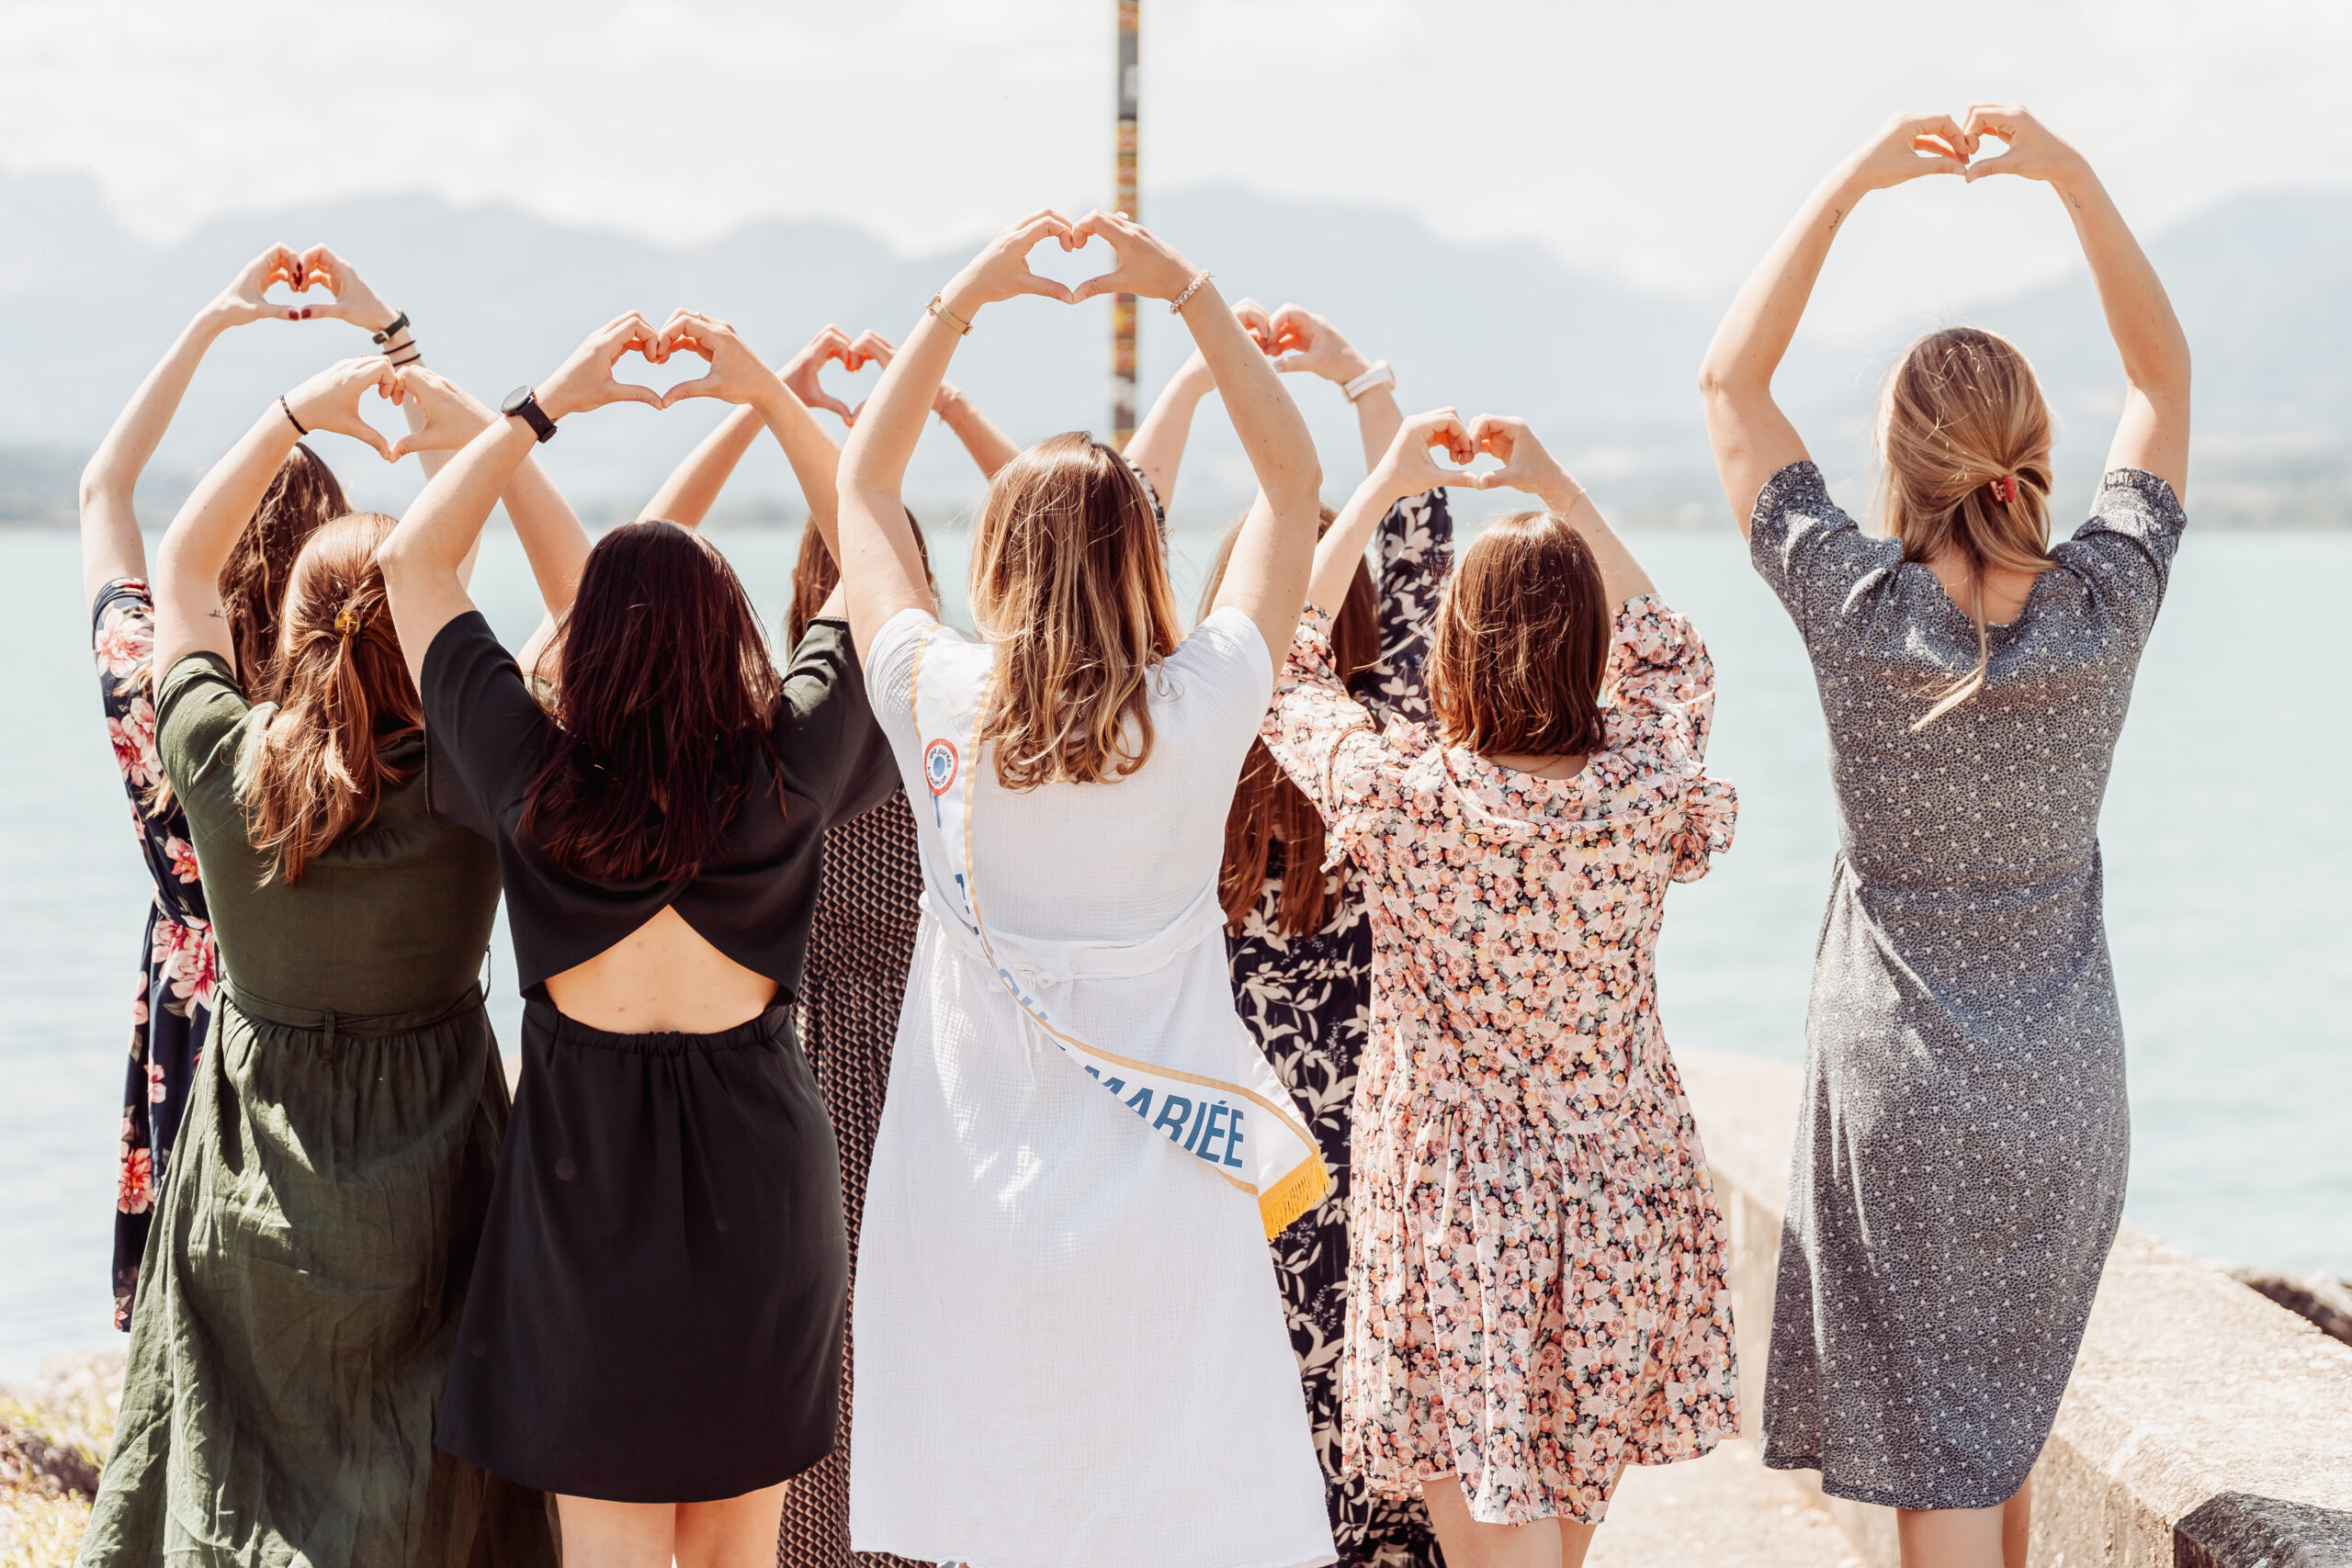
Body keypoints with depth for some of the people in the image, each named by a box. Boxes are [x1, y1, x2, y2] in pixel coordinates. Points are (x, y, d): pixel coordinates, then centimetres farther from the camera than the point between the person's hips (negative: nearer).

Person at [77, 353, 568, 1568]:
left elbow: (179, 571, 6)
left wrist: (296, 414, 5)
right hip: (420, 1202, -2)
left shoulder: (221, 761, -12)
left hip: (247, 1196, 2)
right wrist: (489, 437, -9)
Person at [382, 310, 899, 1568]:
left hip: (587, 1180, -1)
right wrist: (771, 395, 2)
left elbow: (411, 561, 1)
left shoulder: (535, 780, -12)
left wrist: (545, 404, 2)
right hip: (757, 1179, 1)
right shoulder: (786, 770, -12)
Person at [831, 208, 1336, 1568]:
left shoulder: (942, 707, -7)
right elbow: (1295, 480, 5)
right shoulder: (1202, 711, -9)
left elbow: (863, 486, 10)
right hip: (1164, 1208, -1)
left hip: (972, 1213, 1)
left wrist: (961, 302, 10)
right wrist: (1191, 293, 5)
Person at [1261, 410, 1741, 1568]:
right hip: (1622, 1211, 3)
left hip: (1452, 1223, -3)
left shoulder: (1396, 794, -17)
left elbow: (1286, 658, 3)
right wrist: (1557, 488, 16)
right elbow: (1668, 653, 13)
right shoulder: (1645, 791, -11)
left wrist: (1383, 487, 9)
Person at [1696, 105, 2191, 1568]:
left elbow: (1730, 378, -6)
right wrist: (2073, 174, -5)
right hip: (2067, 1089, 3)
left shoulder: (1857, 609, -17)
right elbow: (2165, 371, 3)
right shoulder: (2106, 607, -11)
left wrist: (1845, 185, -7)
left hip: (1903, 1085, -3)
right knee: (2010, 1403, 23)